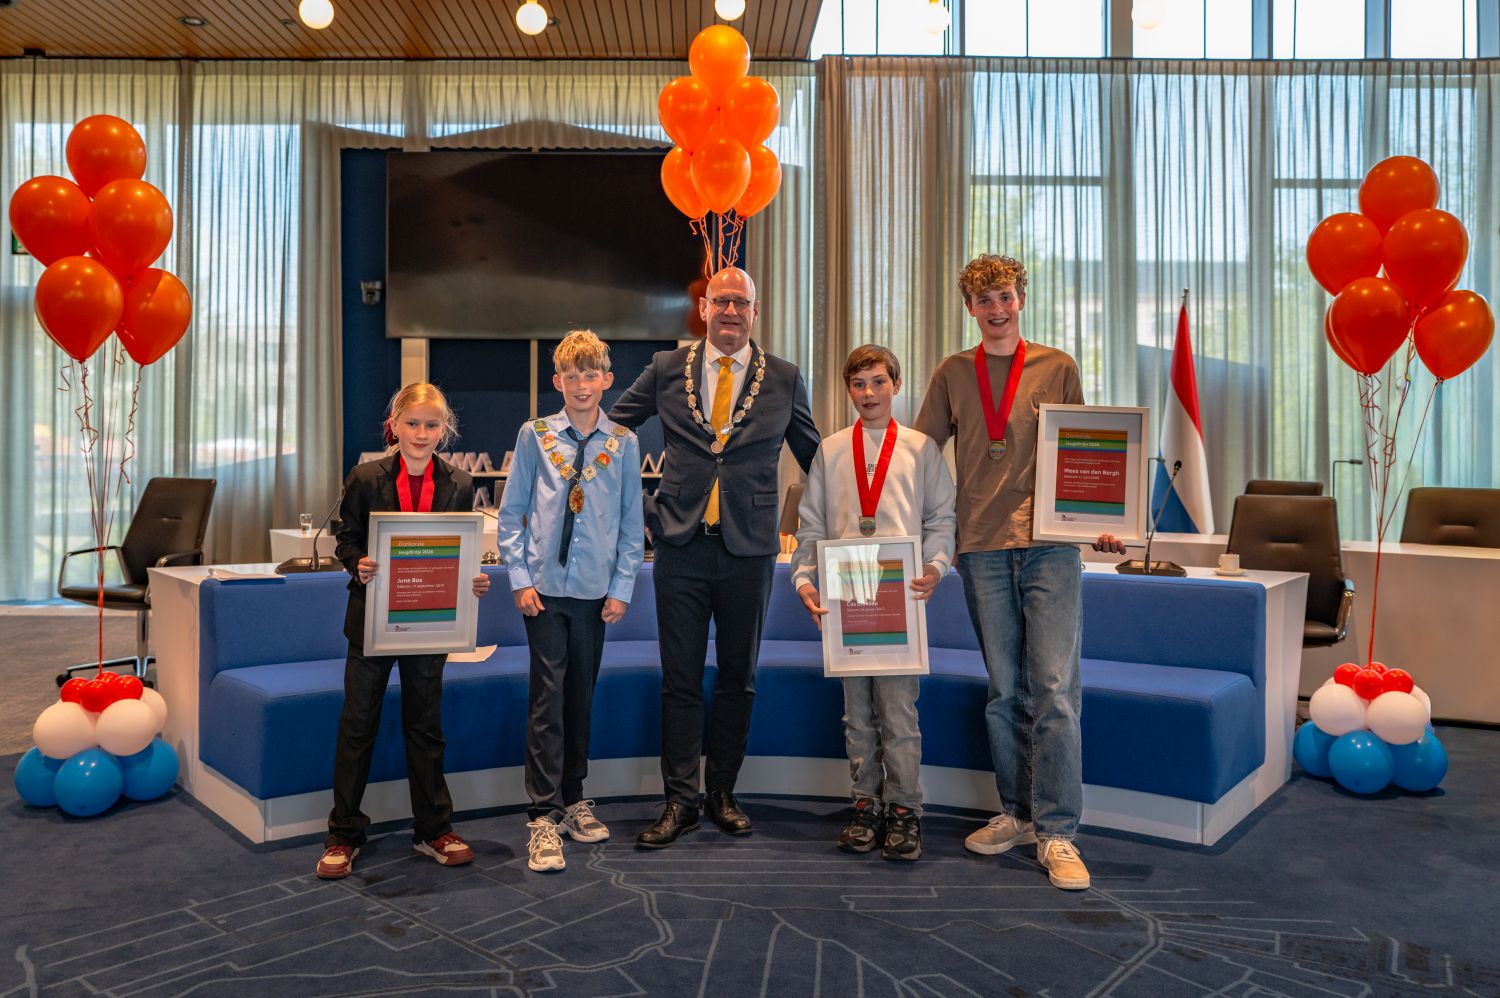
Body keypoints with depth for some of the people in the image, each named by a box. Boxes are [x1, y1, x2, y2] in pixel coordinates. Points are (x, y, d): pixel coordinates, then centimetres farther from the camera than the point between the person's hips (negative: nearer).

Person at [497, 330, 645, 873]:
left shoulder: (623, 443, 3)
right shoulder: (534, 436, 1)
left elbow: (632, 523, 6)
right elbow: (511, 514, 3)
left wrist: (621, 588, 2)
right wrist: (520, 579, -3)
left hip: (595, 590, 2)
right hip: (544, 588, -2)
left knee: (581, 696, 12)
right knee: (548, 697, -4)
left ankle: (573, 800, 27)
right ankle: (545, 818, 3)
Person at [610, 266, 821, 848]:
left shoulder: (784, 379, 4)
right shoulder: (667, 369, 5)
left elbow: (815, 458, 14)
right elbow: (610, 427, 14)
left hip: (750, 548, 0)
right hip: (681, 544, 0)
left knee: (738, 677, 9)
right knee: (680, 678, 2)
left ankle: (722, 793, 24)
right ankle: (680, 800, 12)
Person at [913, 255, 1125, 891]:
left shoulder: (1057, 368, 9)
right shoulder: (952, 375, 12)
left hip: (1050, 545, -1)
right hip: (982, 549, 2)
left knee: (1054, 689, -6)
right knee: (1004, 691, 8)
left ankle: (1057, 833, 1)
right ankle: (1017, 814, 22)